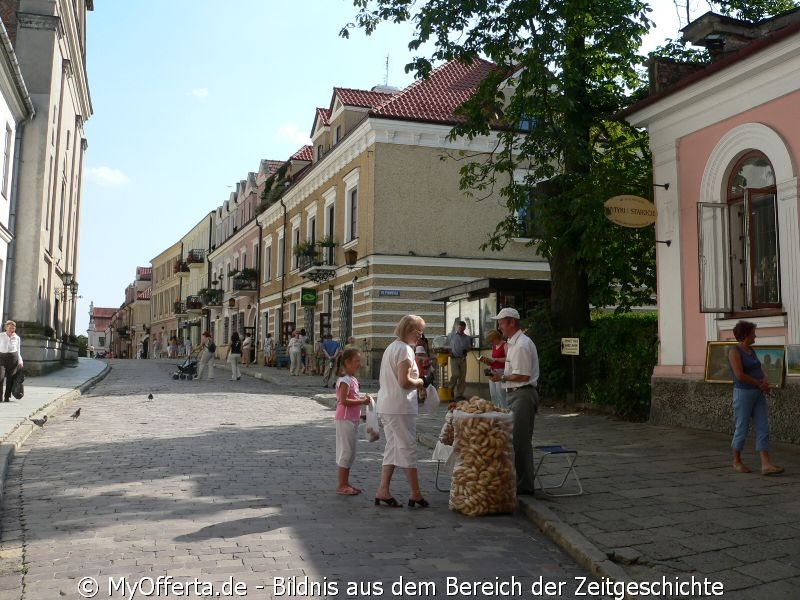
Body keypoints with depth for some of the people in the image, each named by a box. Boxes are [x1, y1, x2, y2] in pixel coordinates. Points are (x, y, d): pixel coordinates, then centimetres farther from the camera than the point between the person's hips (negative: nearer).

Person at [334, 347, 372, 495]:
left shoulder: (353, 380, 13)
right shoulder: (345, 380, -16)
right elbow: (343, 400, -23)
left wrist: (362, 398, 6)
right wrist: (362, 401, -21)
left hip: (353, 419, 10)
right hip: (345, 420, -10)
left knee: (350, 452, 13)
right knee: (346, 451, -5)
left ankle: (346, 483, 21)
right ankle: (341, 485, 2)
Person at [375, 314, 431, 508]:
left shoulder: (391, 347, 18)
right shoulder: (405, 349, -14)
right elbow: (404, 381, -22)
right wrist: (421, 382, -4)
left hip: (386, 405, 10)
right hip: (400, 407, -10)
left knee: (392, 448, 13)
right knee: (408, 448, -3)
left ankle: (383, 491, 11)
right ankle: (415, 495, 2)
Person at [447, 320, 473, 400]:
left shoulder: (467, 338, 9)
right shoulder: (451, 335, 5)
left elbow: (469, 348, 14)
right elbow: (447, 345, 8)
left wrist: (466, 350, -8)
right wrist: (449, 352, -8)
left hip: (463, 359, 3)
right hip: (454, 358, -3)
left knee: (462, 377, 2)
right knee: (455, 375, -17)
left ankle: (459, 394, 11)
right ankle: (451, 390, 5)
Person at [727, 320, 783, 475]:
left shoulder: (750, 350, 13)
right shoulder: (734, 351, -14)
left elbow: (760, 372, 13)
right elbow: (740, 376, -22)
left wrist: (765, 382, -9)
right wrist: (760, 385, -11)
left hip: (758, 395, 8)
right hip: (743, 394, -8)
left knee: (763, 429, -1)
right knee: (742, 430, 1)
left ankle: (766, 465, -5)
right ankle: (737, 462, 16)